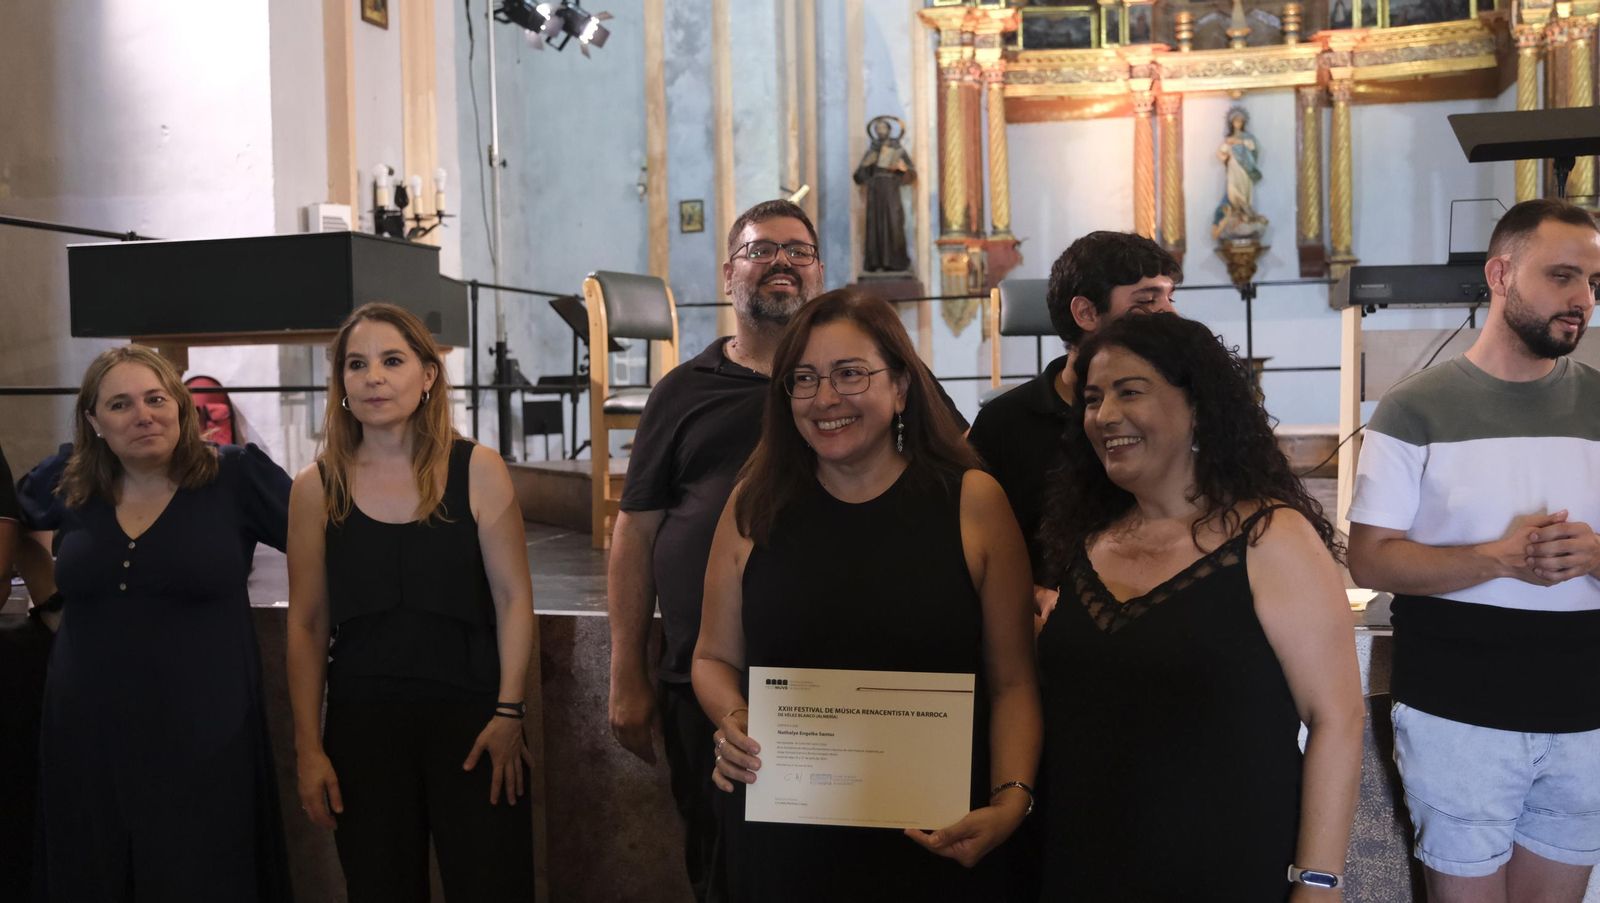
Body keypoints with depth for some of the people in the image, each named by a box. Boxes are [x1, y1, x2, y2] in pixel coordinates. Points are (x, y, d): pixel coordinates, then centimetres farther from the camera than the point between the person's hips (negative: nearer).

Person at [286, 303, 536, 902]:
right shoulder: (318, 487, 2)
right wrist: (308, 748, 1)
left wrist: (508, 712, -8)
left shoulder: (477, 471, -2)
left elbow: (513, 597, -1)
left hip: (469, 716, -1)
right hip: (361, 723, 1)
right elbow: (307, 625, 4)